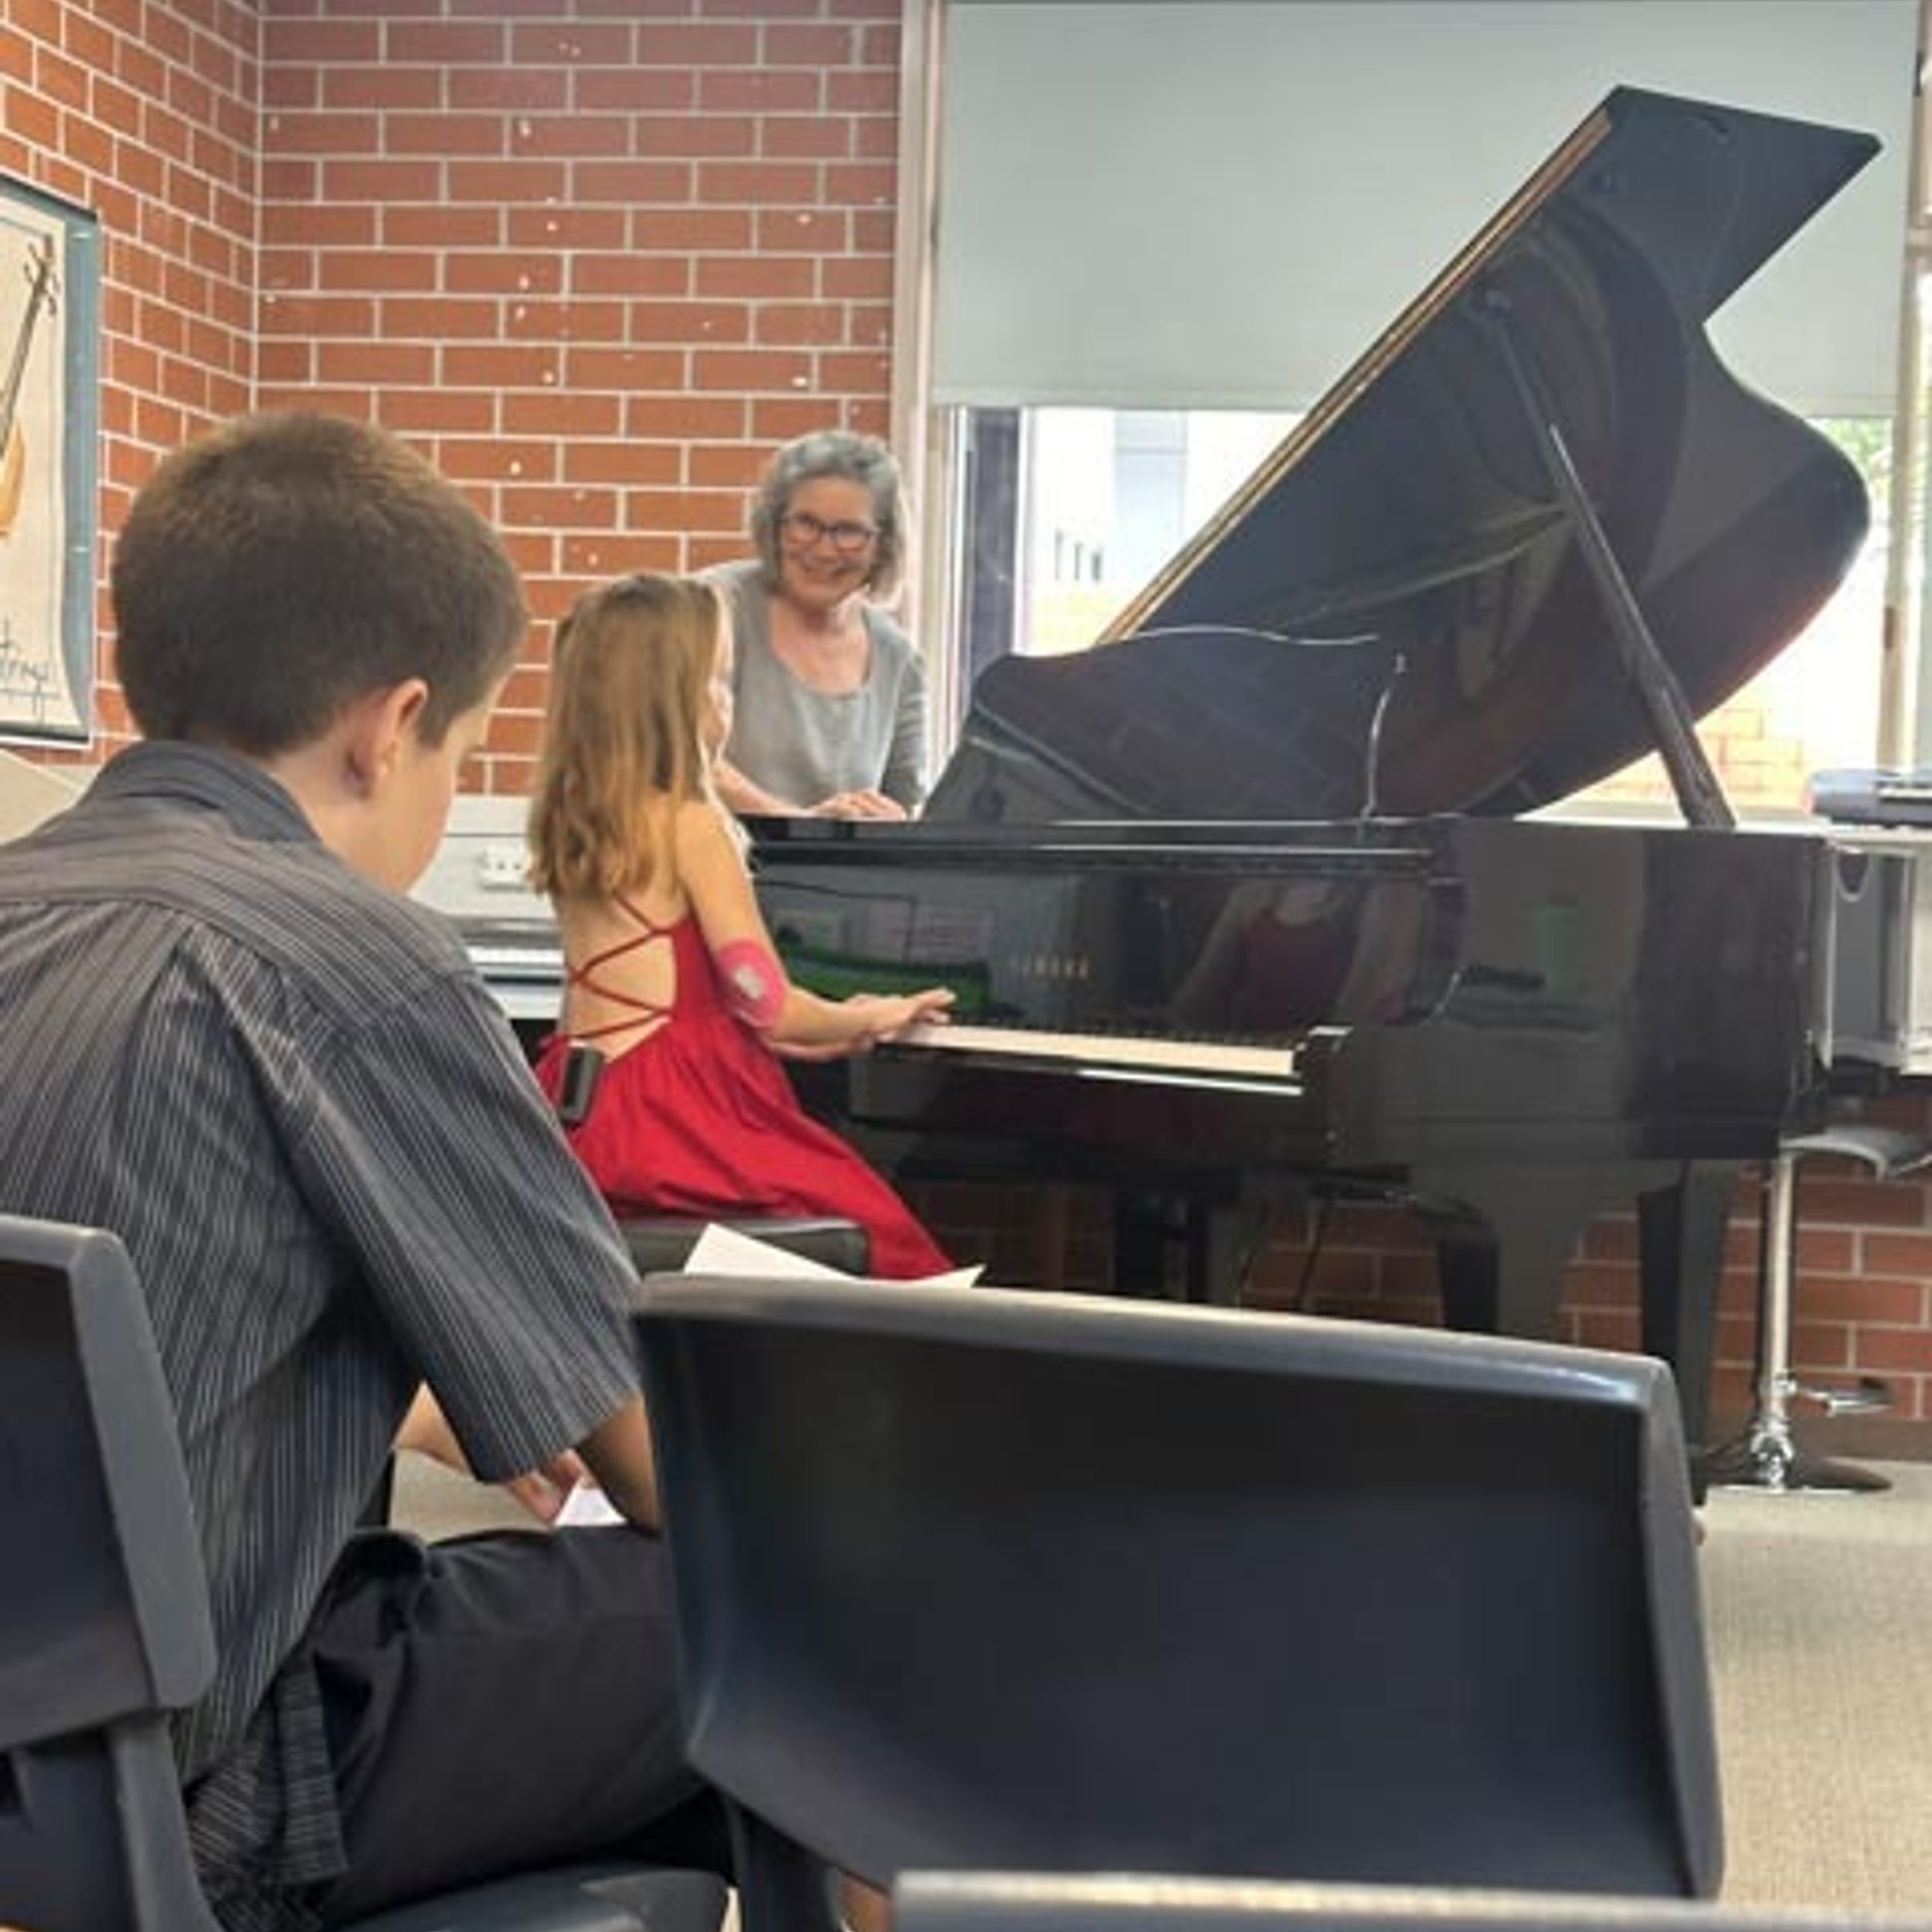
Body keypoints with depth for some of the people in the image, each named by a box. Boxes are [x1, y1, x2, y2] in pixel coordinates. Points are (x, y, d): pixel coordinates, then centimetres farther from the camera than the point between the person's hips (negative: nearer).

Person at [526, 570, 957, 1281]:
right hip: (671, 1112, -7)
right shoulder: (691, 823, -12)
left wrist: (822, 1034, 19)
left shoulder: (570, 822, 11)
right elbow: (766, 1005, -12)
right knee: (875, 1228, 6)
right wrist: (870, 1019, 7)